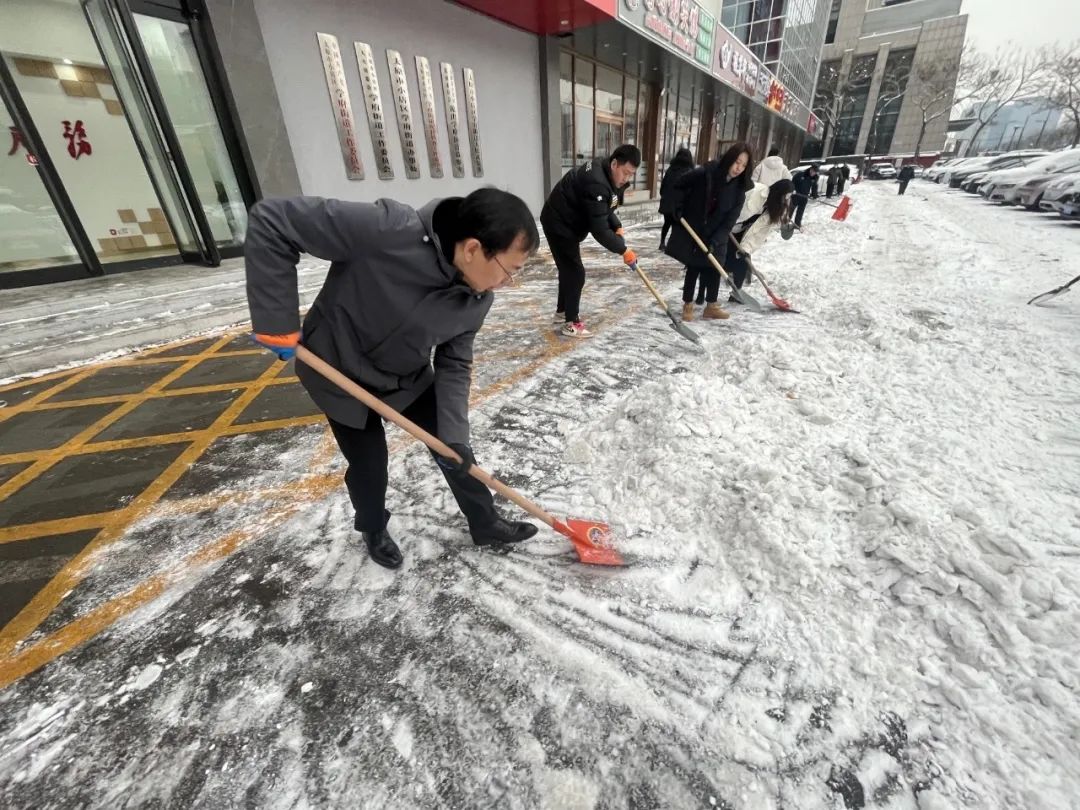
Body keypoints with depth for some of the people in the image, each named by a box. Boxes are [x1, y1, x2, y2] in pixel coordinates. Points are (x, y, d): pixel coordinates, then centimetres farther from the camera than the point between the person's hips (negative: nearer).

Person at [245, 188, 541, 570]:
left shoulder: (478, 297, -17)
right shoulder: (385, 229, -36)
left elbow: (454, 364, -8)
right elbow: (271, 220, -29)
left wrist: (454, 434, -15)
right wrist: (277, 322, -28)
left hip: (410, 378, 5)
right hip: (343, 374, -4)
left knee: (456, 451, 9)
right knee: (368, 466, 9)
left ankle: (486, 524, 33)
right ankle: (374, 531, 42)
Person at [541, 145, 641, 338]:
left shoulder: (607, 174, 1)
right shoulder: (597, 183, -30)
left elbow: (605, 209, 13)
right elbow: (599, 230, -32)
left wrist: (617, 227, -3)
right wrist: (623, 250, -24)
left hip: (568, 223, 10)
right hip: (559, 225, -10)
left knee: (569, 268, 18)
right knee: (575, 271, -9)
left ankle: (562, 311, 33)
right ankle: (571, 323, -2)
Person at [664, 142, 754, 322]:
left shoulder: (739, 190, -8)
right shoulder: (705, 173, -16)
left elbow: (729, 221, -13)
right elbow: (678, 186, -5)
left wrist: (715, 241, -25)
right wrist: (679, 209, -11)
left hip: (716, 238, 3)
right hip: (691, 232, -3)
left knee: (714, 270, 6)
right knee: (693, 269, 0)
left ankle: (711, 306, 19)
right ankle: (688, 305, 12)